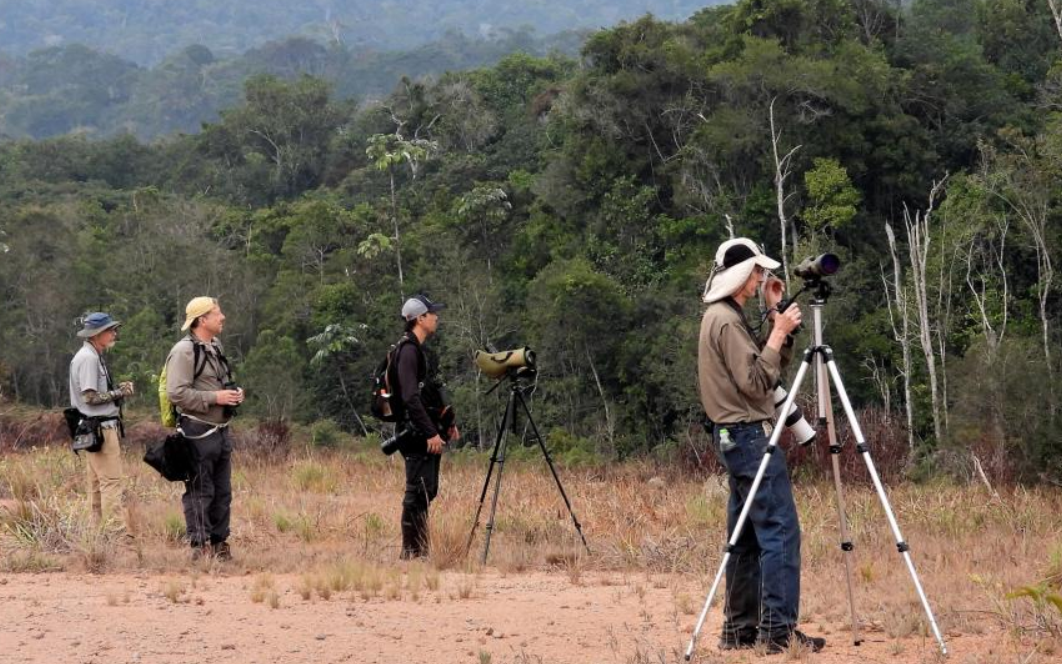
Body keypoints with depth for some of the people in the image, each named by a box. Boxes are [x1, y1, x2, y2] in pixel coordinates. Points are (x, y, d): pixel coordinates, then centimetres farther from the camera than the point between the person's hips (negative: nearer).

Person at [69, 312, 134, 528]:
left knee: (97, 483, 13)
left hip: (100, 427, 11)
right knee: (111, 481, -12)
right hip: (101, 427, -11)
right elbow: (90, 397, -20)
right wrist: (119, 393, -11)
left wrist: (118, 390, 4)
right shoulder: (88, 358, -15)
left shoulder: (94, 356, 16)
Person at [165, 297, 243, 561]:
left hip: (221, 430, 9)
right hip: (198, 432, -9)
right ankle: (200, 546, -2)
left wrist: (235, 393, 8)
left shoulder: (215, 347, 16)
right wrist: (214, 398, -21)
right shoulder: (184, 351, -14)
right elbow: (177, 393, -22)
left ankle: (219, 543, 19)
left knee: (222, 492, 12)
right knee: (200, 492, -5)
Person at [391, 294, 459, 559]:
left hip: (426, 434, 10)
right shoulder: (408, 350, -14)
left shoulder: (418, 349, 18)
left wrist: (447, 423, 23)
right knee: (418, 492, -9)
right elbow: (410, 397, -22)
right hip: (417, 435, -10)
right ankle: (412, 551, -7)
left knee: (427, 491, 11)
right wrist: (431, 433, -22)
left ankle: (419, 550, 14)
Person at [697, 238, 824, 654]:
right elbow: (756, 382, -19)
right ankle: (778, 629, -15)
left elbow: (772, 366, 20)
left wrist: (775, 316, 11)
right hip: (749, 435, -11)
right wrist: (779, 332, -14)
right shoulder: (727, 320, -14)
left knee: (746, 537, 11)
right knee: (780, 531, -12)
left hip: (736, 437, 11)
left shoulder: (723, 317, 17)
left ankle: (740, 628, 12)